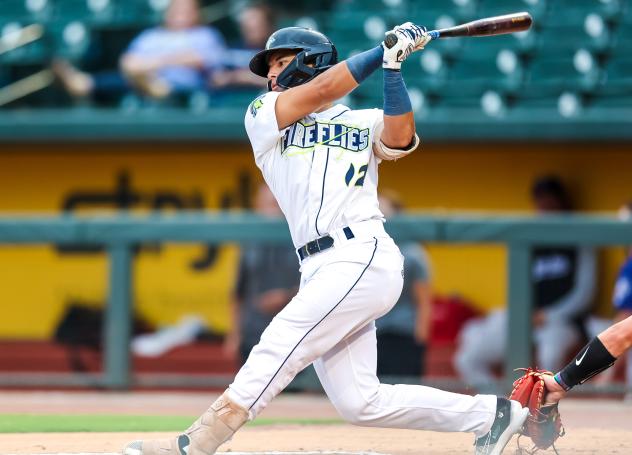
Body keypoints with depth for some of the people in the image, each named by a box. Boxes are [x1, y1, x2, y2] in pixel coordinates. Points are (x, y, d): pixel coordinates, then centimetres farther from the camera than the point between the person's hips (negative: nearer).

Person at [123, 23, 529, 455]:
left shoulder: (363, 124, 13)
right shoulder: (263, 117, 19)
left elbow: (400, 138, -9)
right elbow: (321, 90, 4)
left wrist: (392, 67, -13)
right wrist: (385, 50, 5)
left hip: (363, 258, -5)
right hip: (321, 271, 5)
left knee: (278, 348, -19)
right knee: (360, 403, -2)